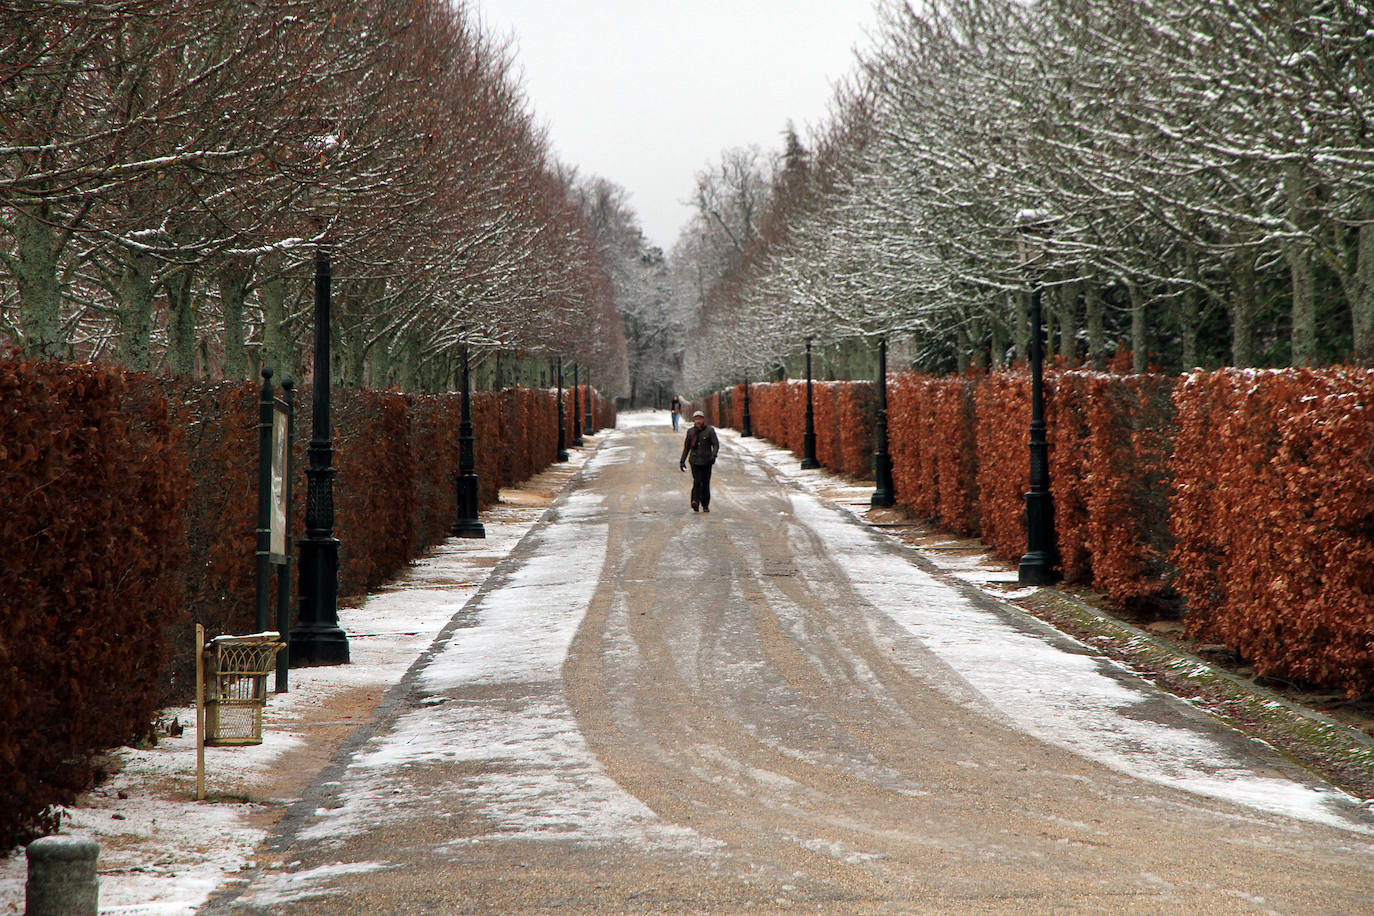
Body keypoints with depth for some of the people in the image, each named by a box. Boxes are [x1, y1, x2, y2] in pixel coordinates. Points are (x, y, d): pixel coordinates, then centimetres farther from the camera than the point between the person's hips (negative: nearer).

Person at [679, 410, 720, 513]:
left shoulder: (710, 430, 2)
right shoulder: (691, 432, 10)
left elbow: (716, 444, -3)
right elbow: (686, 447, 18)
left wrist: (713, 455, -20)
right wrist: (682, 460, 14)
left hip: (706, 460, -1)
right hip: (695, 460, 1)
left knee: (705, 483, 2)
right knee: (697, 481, -17)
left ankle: (705, 505, 13)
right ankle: (695, 502, -26)